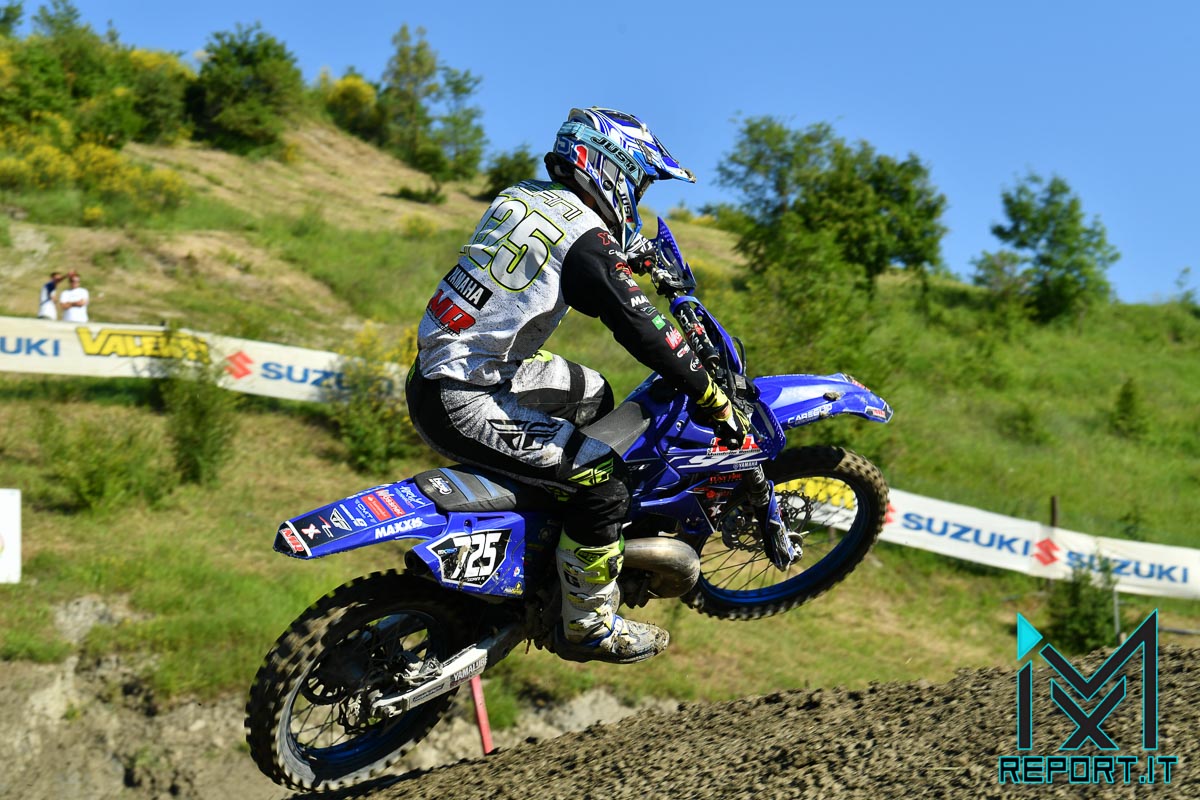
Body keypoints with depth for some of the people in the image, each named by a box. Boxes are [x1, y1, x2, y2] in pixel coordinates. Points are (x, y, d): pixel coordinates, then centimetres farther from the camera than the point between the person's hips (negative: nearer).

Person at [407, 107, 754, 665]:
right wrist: (710, 398, -10)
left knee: (594, 397, 23)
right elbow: (640, 329, -18)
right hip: (461, 403, -10)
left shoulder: (520, 197, 10)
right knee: (602, 477, -9)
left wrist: (632, 252, 39)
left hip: (436, 365, 10)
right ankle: (588, 625, 5)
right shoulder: (587, 240, -16)